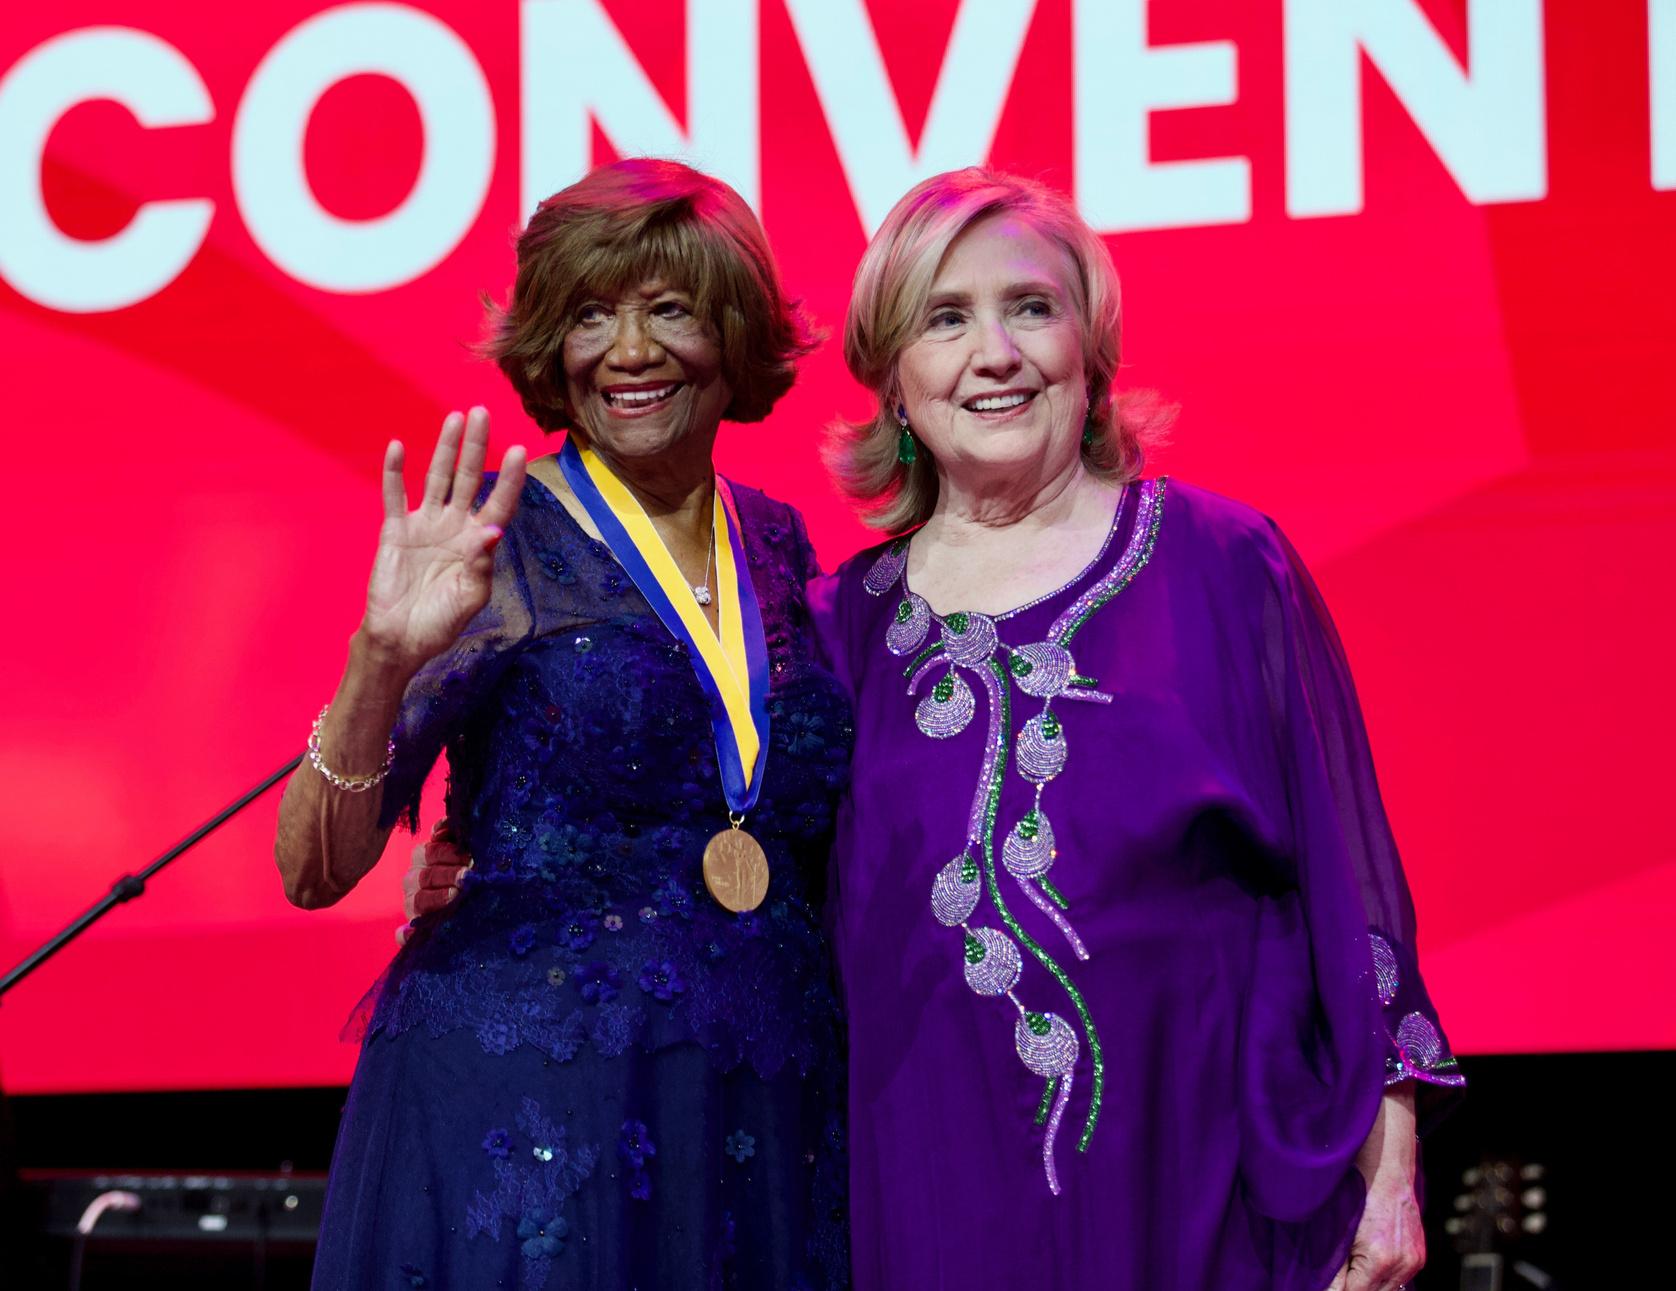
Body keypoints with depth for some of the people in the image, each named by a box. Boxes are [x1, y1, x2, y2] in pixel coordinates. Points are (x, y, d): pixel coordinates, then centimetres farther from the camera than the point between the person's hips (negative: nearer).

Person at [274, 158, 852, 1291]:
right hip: (525, 1106, -4)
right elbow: (316, 869, -12)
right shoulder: (498, 538, -6)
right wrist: (384, 657, -27)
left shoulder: (778, 546, 8)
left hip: (765, 1121, 5)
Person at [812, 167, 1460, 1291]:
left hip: (1205, 1183, -2)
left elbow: (1344, 873, -1)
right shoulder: (848, 625, 5)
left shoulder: (1226, 567, -2)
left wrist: (1388, 1167, -5)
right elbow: (809, 932, 11)